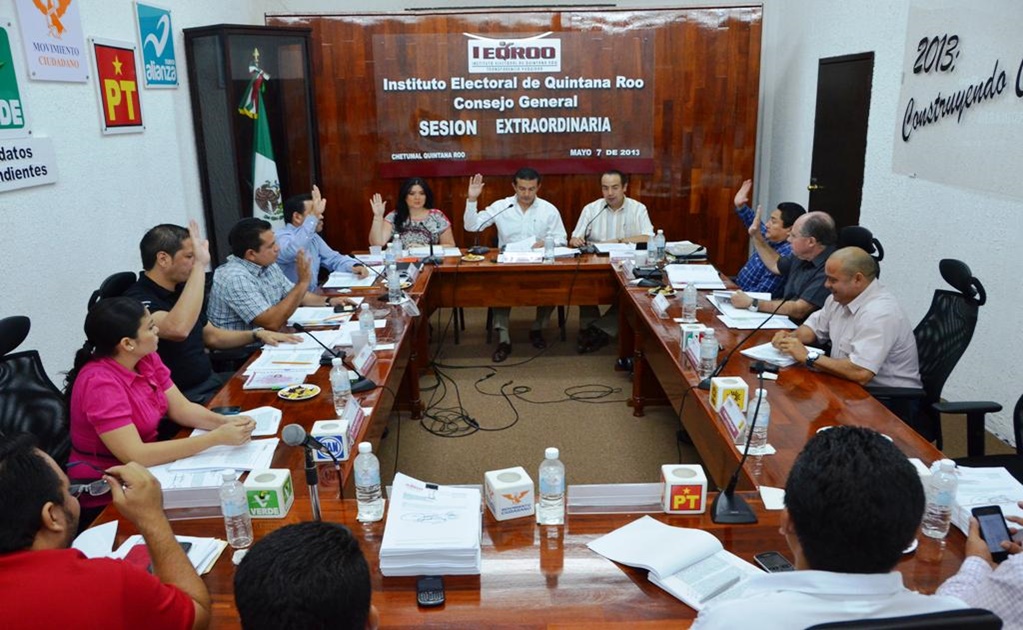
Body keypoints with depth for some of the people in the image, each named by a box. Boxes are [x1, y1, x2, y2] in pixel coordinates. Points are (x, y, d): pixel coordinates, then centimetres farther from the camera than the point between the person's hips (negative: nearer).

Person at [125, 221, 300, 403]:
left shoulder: (179, 290, 10)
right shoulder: (138, 300, -19)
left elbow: (211, 336, 22)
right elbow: (178, 330, -40)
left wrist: (256, 335, 7)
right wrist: (200, 266, -35)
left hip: (210, 380, 9)